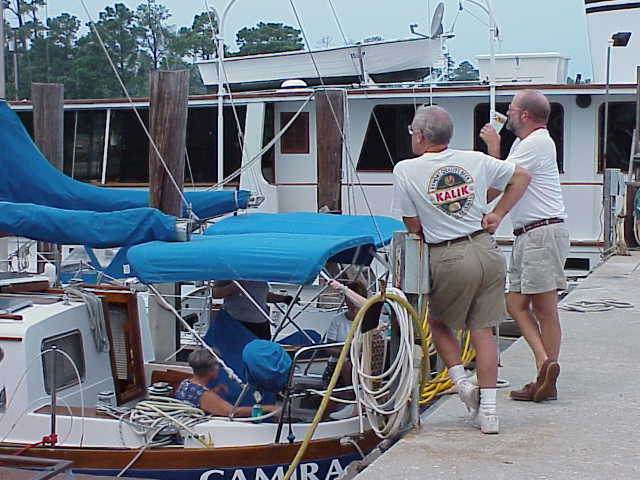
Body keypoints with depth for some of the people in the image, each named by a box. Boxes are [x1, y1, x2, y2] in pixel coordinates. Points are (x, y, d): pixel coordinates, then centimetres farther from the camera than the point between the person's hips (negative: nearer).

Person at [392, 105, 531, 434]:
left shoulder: (405, 171, -4)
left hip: (449, 259, -3)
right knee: (482, 331, 9)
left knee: (438, 323, 22)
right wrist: (498, 214, 15)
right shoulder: (475, 160, 5)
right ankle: (488, 409, 8)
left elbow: (414, 227, -1)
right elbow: (522, 176, 16)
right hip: (487, 251, 3)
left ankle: (462, 382, 9)